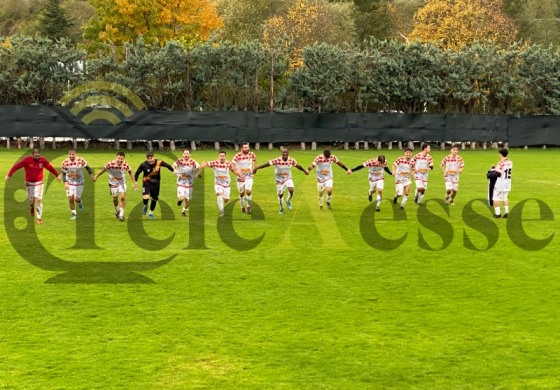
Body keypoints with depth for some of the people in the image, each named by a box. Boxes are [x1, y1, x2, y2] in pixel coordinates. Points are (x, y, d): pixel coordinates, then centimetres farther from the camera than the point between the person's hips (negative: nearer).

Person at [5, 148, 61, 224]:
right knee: (31, 200, 5)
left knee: (38, 199, -8)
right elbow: (16, 166, -10)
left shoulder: (43, 160, -7)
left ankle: (39, 217, 0)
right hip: (29, 183, -1)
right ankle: (32, 208, 42)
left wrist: (57, 175, 21)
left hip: (39, 183, 1)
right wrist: (9, 175, -11)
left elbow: (50, 167, 9)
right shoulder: (26, 160, -15)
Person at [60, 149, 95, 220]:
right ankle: (73, 213, 15)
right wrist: (65, 182, -13)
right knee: (70, 199, -4)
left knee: (76, 199, -7)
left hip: (79, 183, -1)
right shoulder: (65, 162, -10)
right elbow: (63, 173, -1)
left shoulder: (80, 160, -15)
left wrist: (91, 174, -15)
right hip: (69, 184, 1)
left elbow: (87, 167, -1)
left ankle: (80, 202, 31)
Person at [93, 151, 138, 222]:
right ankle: (117, 211, 40)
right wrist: (96, 176, -2)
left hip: (122, 183, 0)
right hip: (113, 183, 0)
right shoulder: (110, 164, -27)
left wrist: (134, 183, -3)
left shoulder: (126, 165, -22)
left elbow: (130, 173, -4)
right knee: (115, 199, 12)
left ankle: (121, 214, -3)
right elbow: (103, 170, -10)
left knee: (122, 197, -14)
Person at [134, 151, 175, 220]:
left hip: (156, 183, 2)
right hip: (146, 183, -2)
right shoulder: (144, 165, -19)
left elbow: (166, 165, 4)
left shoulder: (159, 162, -16)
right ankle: (145, 206, 14)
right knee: (146, 197, -22)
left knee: (154, 199, 9)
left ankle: (151, 213, 32)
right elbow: (137, 173, -7)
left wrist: (173, 170, 11)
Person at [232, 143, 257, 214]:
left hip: (249, 176, 1)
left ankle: (248, 207, 2)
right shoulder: (237, 156, -19)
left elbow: (254, 159, 16)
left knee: (248, 191, -15)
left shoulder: (251, 154, -8)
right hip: (241, 177, -1)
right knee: (241, 193, 9)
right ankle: (242, 207, 31)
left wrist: (254, 169, 8)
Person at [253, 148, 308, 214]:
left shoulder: (291, 160, -14)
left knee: (291, 190, -23)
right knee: (280, 194, 6)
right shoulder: (277, 160, -24)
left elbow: (298, 166, 3)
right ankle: (281, 208, 33)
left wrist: (305, 171, 17)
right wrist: (256, 168, -26)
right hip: (279, 180, -1)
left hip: (288, 179, 1)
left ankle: (288, 201, 9)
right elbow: (267, 164, -23)